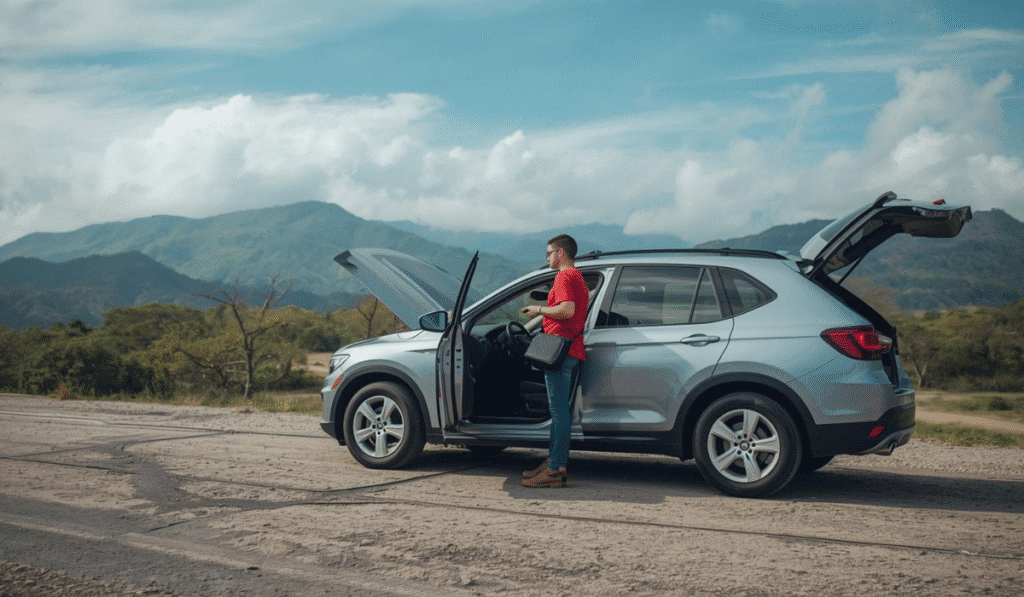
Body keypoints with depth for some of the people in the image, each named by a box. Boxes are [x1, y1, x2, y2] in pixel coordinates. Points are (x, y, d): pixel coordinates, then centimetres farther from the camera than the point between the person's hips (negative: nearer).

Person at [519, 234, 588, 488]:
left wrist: (539, 309, -10)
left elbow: (567, 310, -23)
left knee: (559, 411, -10)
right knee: (560, 410, 14)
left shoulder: (565, 276, -9)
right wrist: (541, 311, 24)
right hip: (573, 350, 11)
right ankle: (554, 462, 20)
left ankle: (555, 471, -9)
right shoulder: (579, 278, 24)